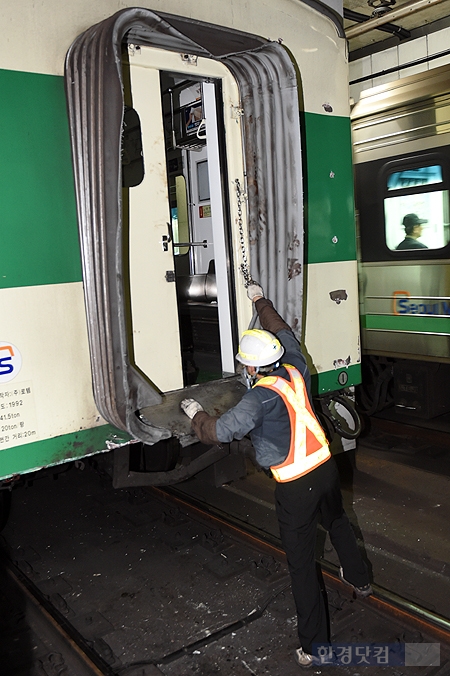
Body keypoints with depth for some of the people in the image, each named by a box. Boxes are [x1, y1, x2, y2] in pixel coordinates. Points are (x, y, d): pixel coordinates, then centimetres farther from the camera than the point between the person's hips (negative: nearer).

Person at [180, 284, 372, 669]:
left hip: (296, 487, -7)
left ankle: (314, 647, 15)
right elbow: (283, 331, 15)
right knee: (337, 522, 34)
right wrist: (260, 300, 27)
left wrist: (196, 413, -5)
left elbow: (219, 431, -26)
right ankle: (359, 580, 58)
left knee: (302, 564, 5)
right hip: (325, 468, 8)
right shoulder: (296, 371, -3)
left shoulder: (261, 397, -23)